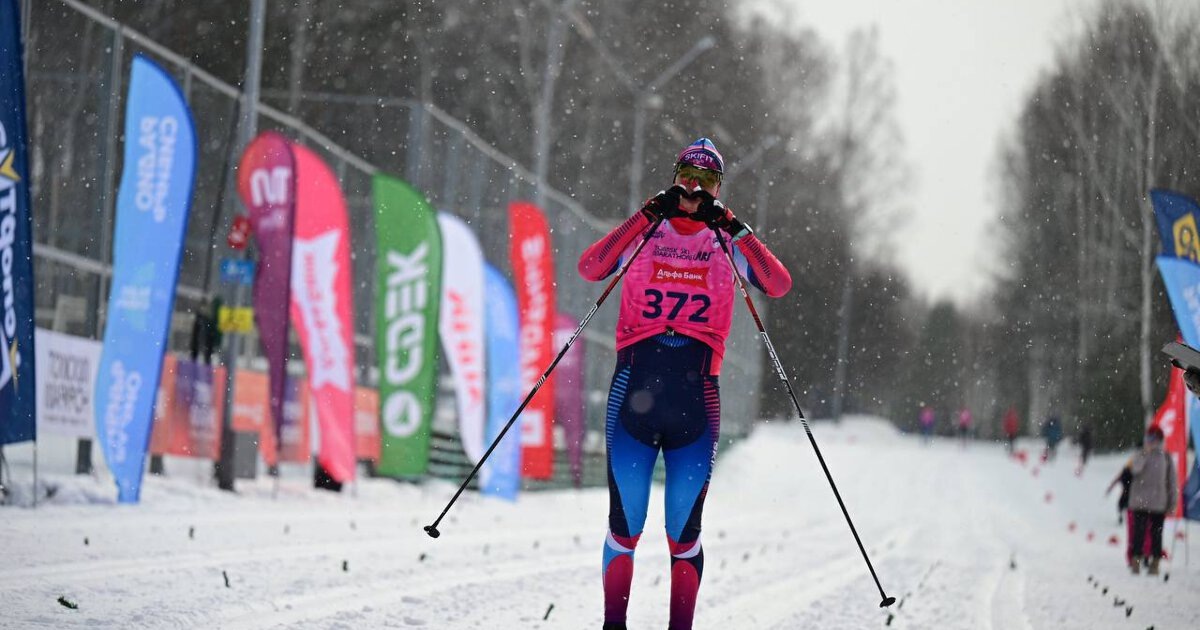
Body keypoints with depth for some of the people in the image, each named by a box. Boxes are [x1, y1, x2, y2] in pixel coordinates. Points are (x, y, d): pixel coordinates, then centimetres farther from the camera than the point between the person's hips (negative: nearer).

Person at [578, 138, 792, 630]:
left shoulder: (727, 244, 13)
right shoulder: (645, 234, 12)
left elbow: (779, 285, -4)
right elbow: (590, 268, -6)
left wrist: (733, 228, -11)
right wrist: (648, 215, -12)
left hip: (695, 395, 0)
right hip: (635, 385, 0)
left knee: (684, 530, -1)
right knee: (624, 525, -3)